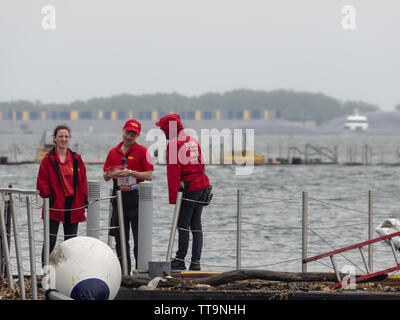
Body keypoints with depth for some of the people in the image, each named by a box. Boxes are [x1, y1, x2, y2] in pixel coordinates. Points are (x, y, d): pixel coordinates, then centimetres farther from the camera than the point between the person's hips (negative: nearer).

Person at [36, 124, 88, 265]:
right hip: (55, 205, -4)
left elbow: (83, 180, 12)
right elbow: (42, 182, -2)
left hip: (73, 204, 4)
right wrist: (48, 196, -13)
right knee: (50, 240, -7)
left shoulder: (76, 159, 10)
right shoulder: (48, 159, -2)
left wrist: (84, 198, 4)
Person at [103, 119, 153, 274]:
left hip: (136, 197, -4)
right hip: (118, 197, 4)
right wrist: (112, 174, -7)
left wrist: (130, 172, -16)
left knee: (139, 238, -4)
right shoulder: (113, 152, 13)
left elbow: (149, 175, -6)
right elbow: (105, 175, 15)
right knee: (120, 240, 7)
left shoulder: (142, 151, 0)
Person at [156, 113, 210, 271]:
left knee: (183, 224, -4)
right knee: (196, 225, 9)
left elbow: (173, 171, -14)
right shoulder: (192, 140, 16)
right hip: (202, 184, 8)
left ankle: (180, 260, -2)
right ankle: (195, 261, 9)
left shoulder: (174, 144, -10)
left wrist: (173, 196, -15)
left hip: (189, 187, -8)